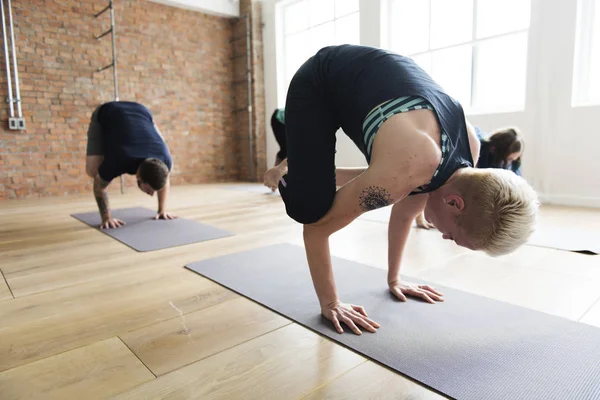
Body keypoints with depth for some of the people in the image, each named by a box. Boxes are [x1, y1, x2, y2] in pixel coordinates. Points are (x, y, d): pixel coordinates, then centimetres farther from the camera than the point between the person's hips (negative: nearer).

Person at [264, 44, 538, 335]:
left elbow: (406, 211, 2)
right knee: (310, 208, -25)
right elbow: (318, 224, -29)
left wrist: (394, 278, 10)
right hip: (318, 83, -6)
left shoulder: (469, 147, -13)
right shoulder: (411, 168, -39)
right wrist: (329, 303, -18)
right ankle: (284, 174, 11)